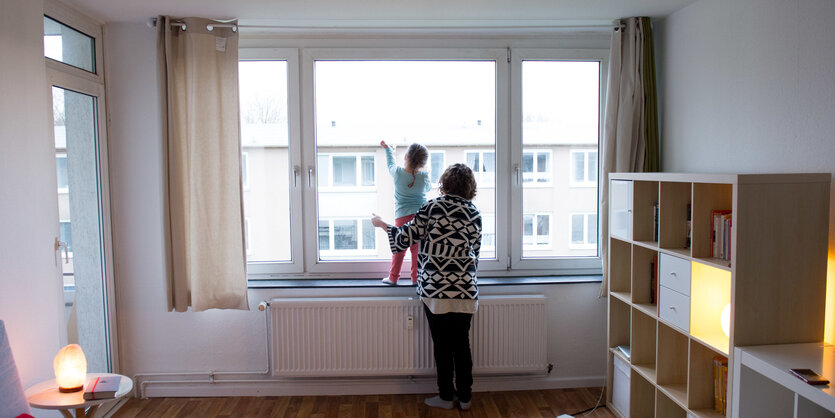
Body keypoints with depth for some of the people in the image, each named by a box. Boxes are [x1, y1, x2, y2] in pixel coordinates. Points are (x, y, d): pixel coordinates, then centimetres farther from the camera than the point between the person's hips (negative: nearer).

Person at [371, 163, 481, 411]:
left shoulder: (433, 207, -7)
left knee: (442, 345, 7)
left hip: (436, 290, -3)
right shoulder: (475, 214, 5)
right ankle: (465, 397, 21)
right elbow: (475, 252, 12)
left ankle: (446, 397, 18)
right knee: (462, 344, 13)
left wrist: (382, 224, 11)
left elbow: (406, 237, -5)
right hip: (465, 290, 4)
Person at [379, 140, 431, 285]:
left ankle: (393, 277, 15)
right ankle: (416, 278, 14)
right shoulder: (424, 177, -9)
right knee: (417, 248, 7)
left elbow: (390, 162, 16)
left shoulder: (397, 172, -7)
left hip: (402, 216, 1)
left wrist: (387, 148, 34)